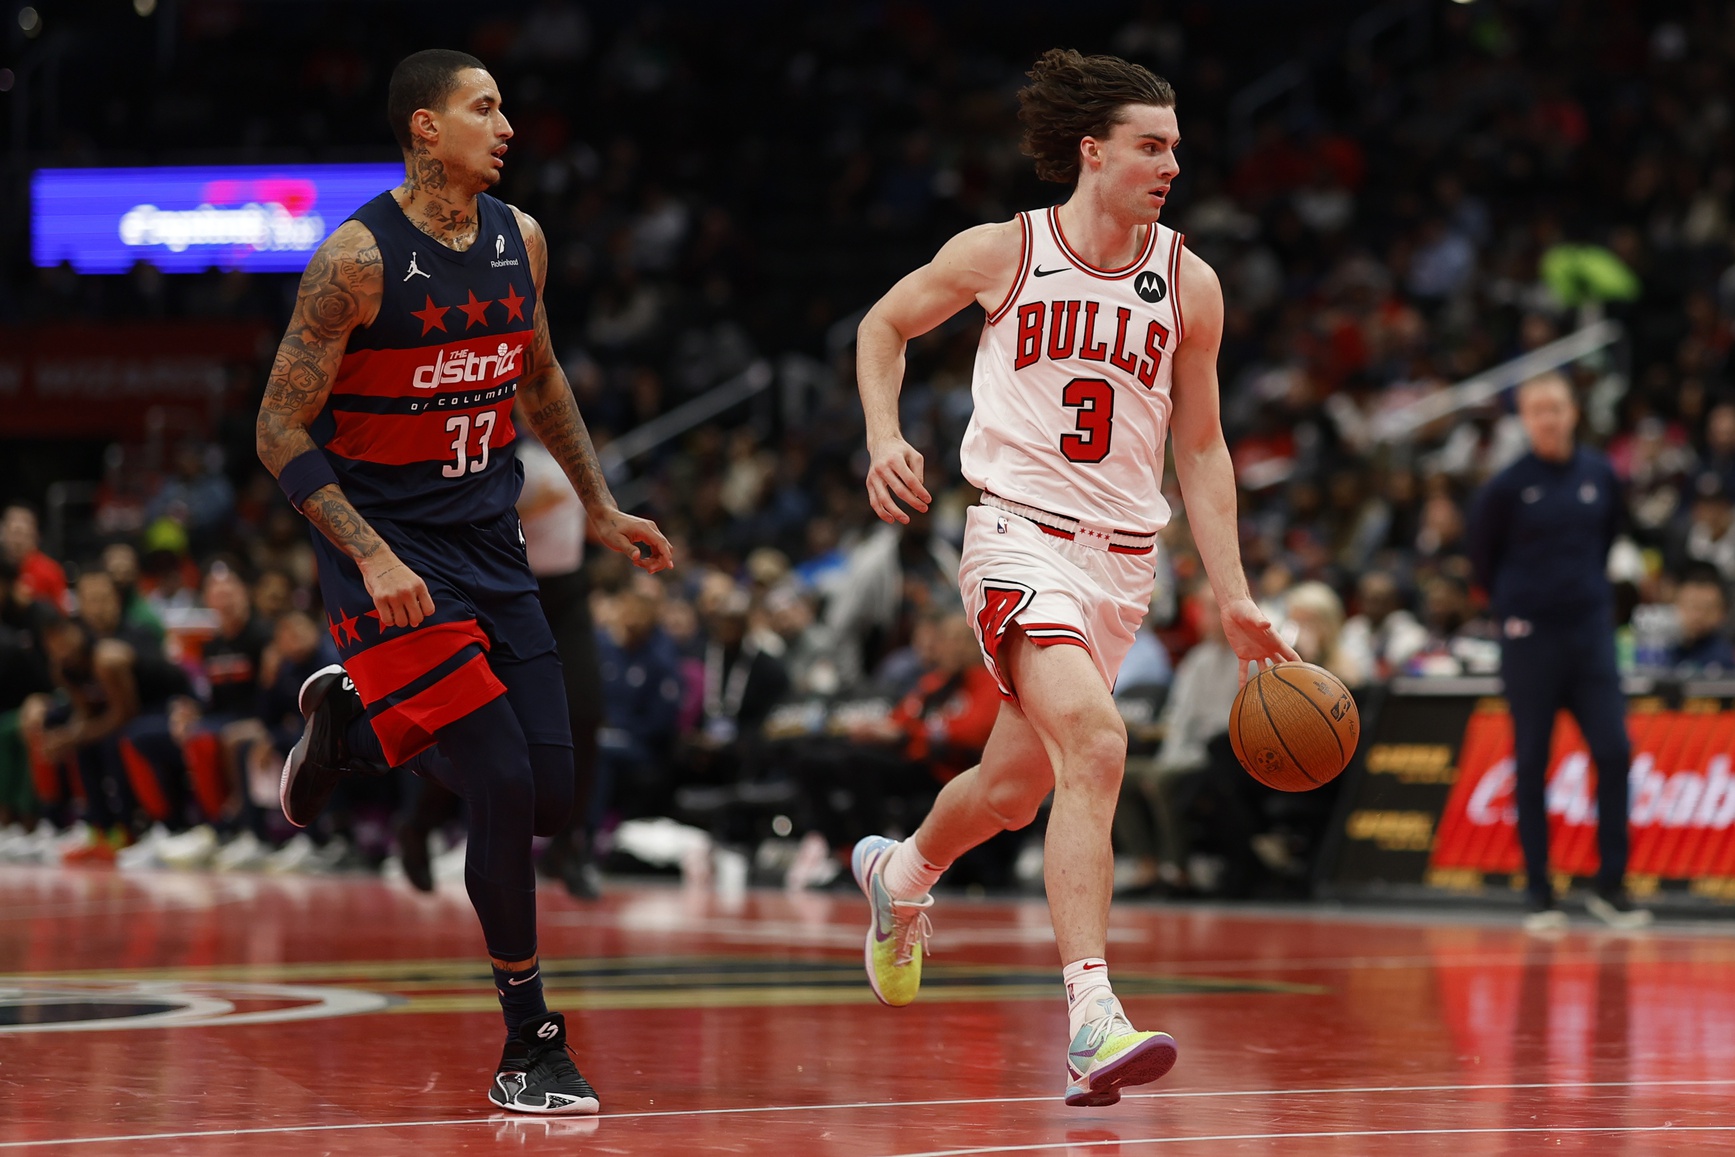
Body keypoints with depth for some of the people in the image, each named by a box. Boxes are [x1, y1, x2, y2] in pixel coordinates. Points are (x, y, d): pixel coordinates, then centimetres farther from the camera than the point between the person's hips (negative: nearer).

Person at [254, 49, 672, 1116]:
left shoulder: (518, 239, 4)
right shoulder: (360, 257, -16)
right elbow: (282, 431, -14)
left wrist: (602, 508, 20)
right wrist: (372, 557, -23)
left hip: (490, 546, 7)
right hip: (389, 554, -7)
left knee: (549, 799, 2)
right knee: (505, 791, -14)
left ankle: (351, 724, 28)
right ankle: (529, 1049, -2)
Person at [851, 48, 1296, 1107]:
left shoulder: (1189, 286, 4)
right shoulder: (1001, 255, -4)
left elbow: (1201, 450, 11)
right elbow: (885, 325, 13)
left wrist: (1235, 600, 4)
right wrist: (885, 436, -4)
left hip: (1124, 559, 5)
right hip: (1020, 533, -5)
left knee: (1015, 785, 13)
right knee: (1095, 745, -26)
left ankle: (903, 872, 48)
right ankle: (1094, 1019, -31)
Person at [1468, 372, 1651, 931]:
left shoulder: (1600, 474, 4)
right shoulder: (1507, 486, -5)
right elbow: (1482, 555, 7)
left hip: (1591, 631, 3)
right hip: (1530, 637, -3)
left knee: (1614, 752, -6)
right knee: (1531, 764, 1)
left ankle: (1610, 886, 3)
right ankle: (1539, 895, 8)